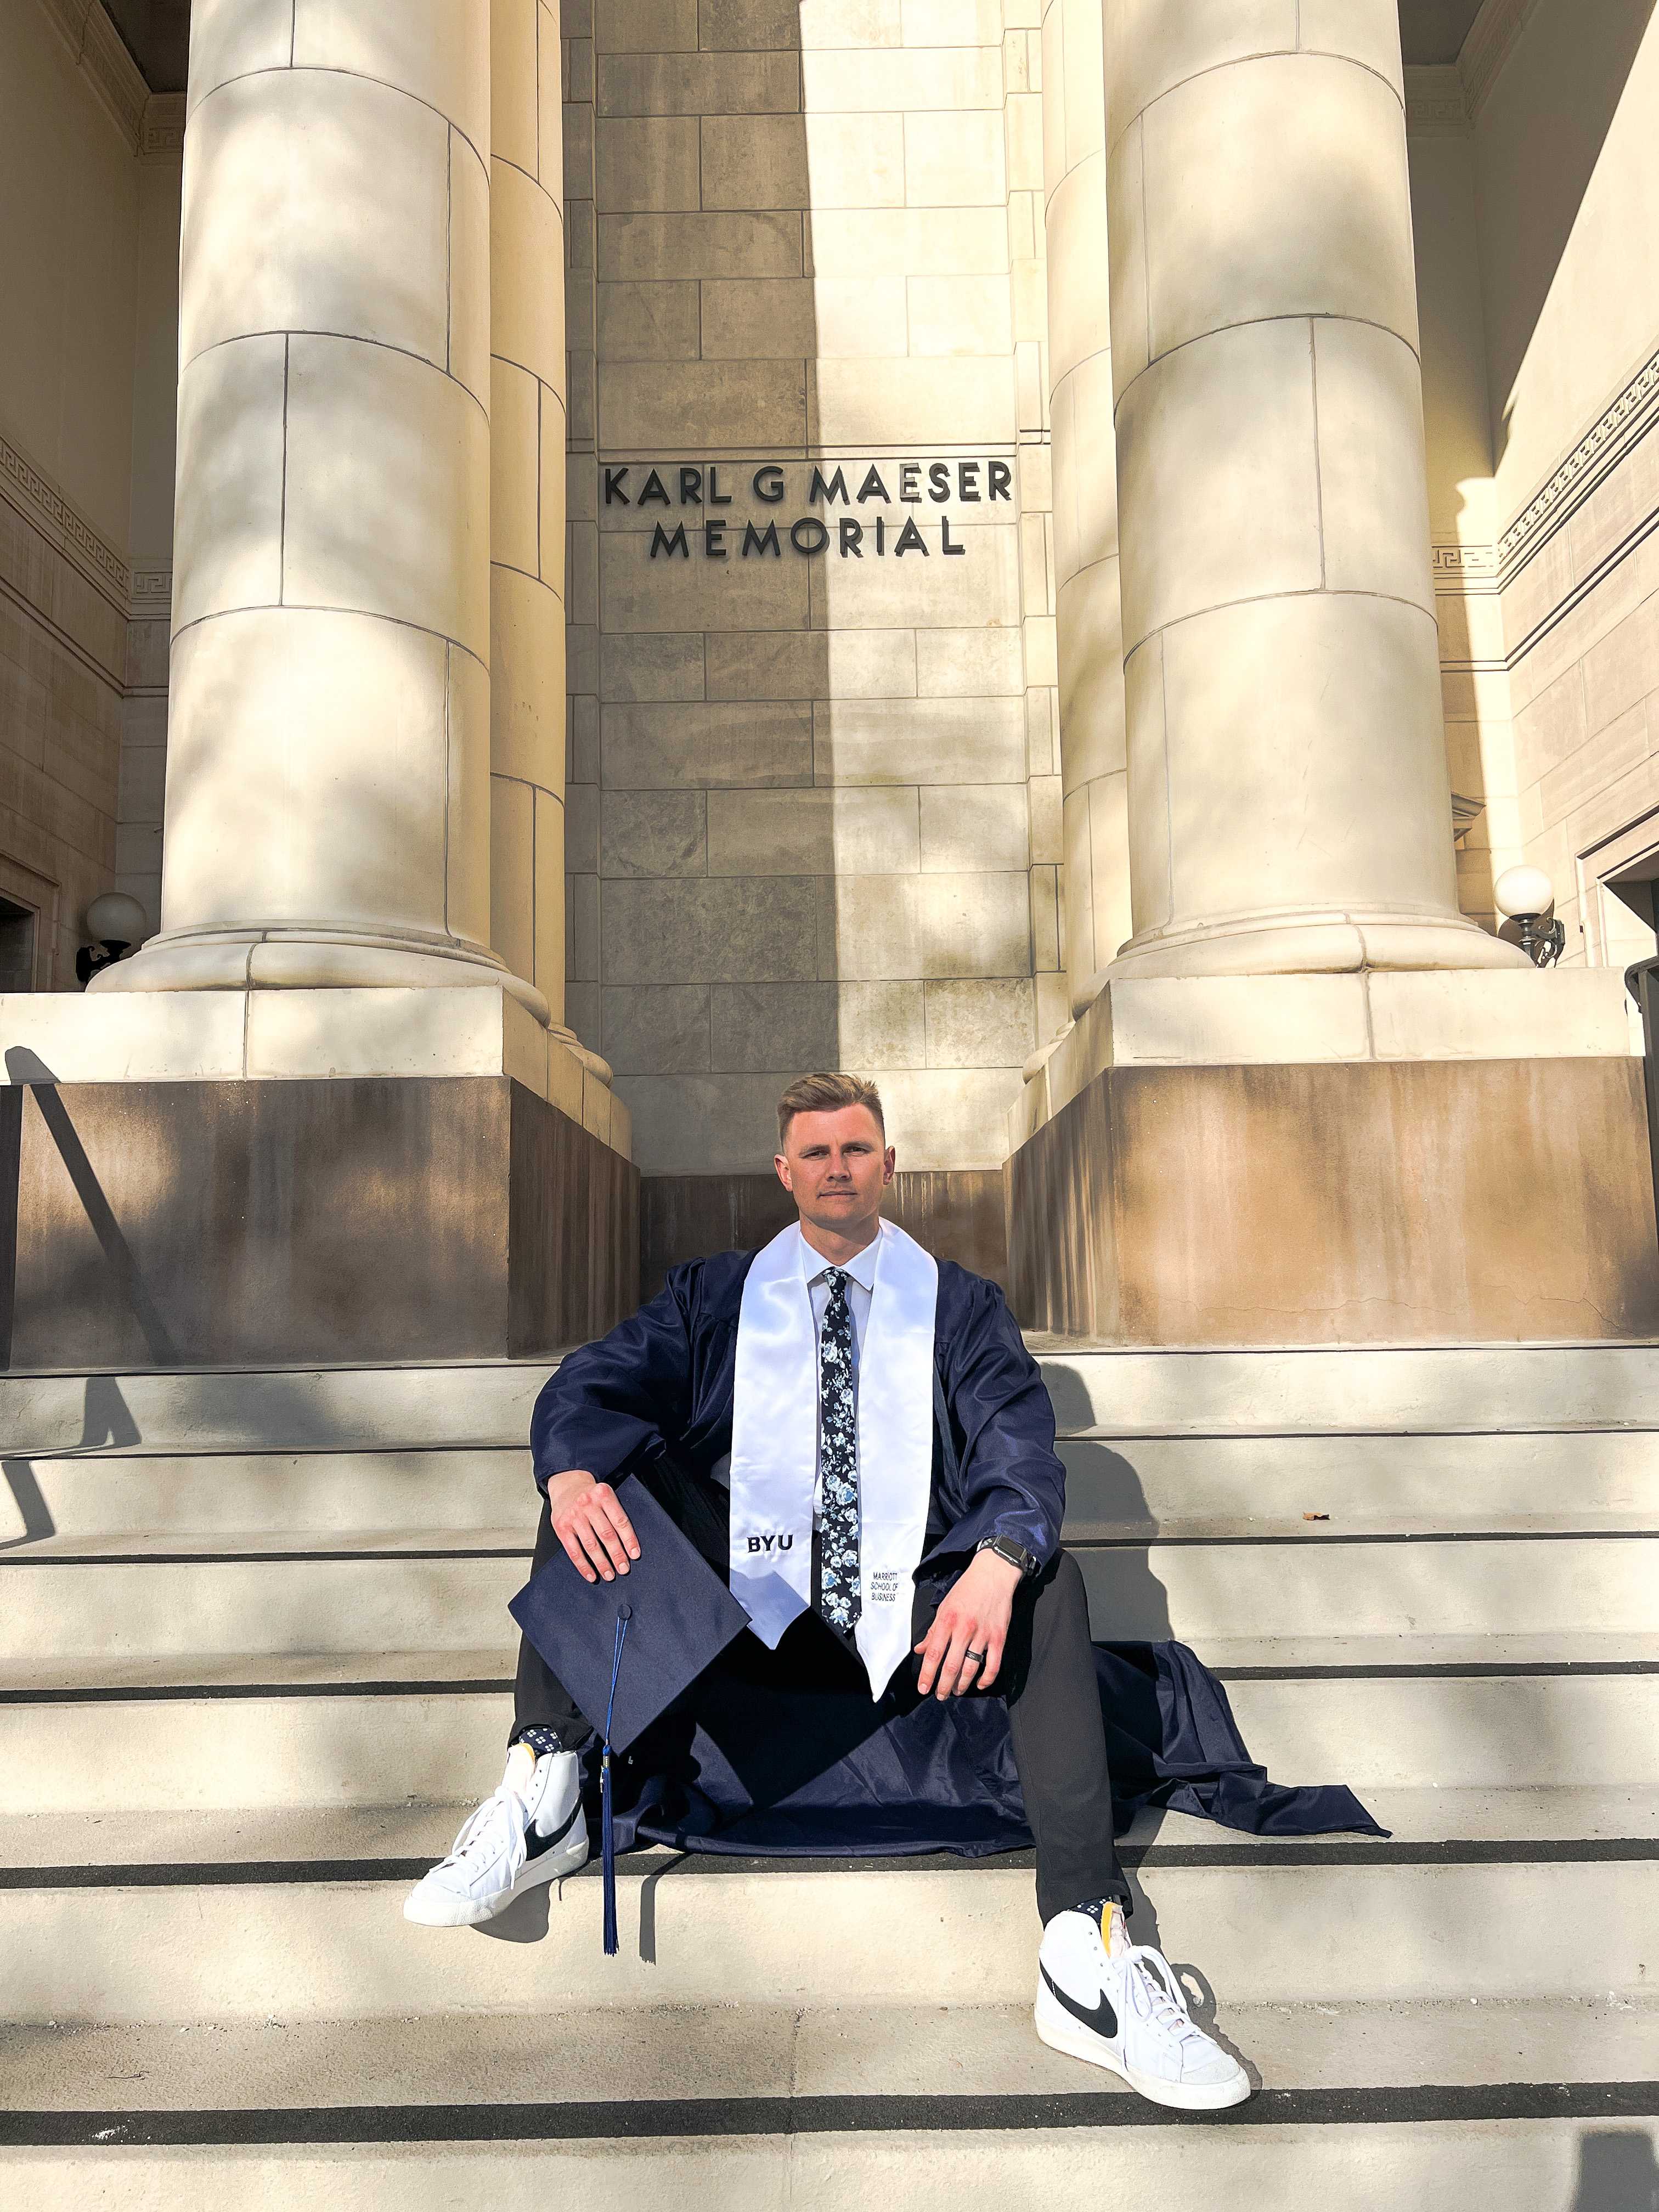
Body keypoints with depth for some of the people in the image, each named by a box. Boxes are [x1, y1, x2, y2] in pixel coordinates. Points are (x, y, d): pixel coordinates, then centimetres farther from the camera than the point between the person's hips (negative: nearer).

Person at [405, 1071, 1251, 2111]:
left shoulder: (959, 1303, 10)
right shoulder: (718, 1294, 13)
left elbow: (1020, 1441, -6)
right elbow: (590, 1384, -2)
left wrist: (997, 1561, -30)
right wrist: (574, 1477, -27)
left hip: (910, 1619, -1)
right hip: (753, 1607, 1)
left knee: (1048, 1576, -28)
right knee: (604, 1467, -15)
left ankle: (1087, 1952, -31)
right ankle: (544, 1791, -20)